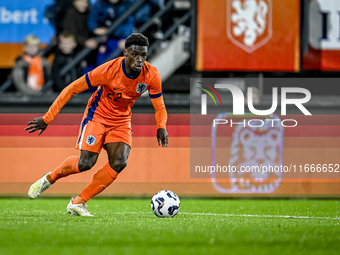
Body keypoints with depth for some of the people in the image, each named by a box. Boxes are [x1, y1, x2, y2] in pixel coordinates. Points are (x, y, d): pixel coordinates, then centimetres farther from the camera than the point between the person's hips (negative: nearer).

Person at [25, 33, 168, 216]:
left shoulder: (151, 76, -16)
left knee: (119, 163, -18)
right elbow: (72, 89, -19)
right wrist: (47, 118, -19)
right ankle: (49, 179, 13)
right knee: (86, 163, -18)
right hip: (97, 115, -4)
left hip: (121, 121, 4)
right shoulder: (109, 70, -27)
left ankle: (77, 203, -9)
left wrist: (161, 127, -25)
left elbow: (159, 107, -2)